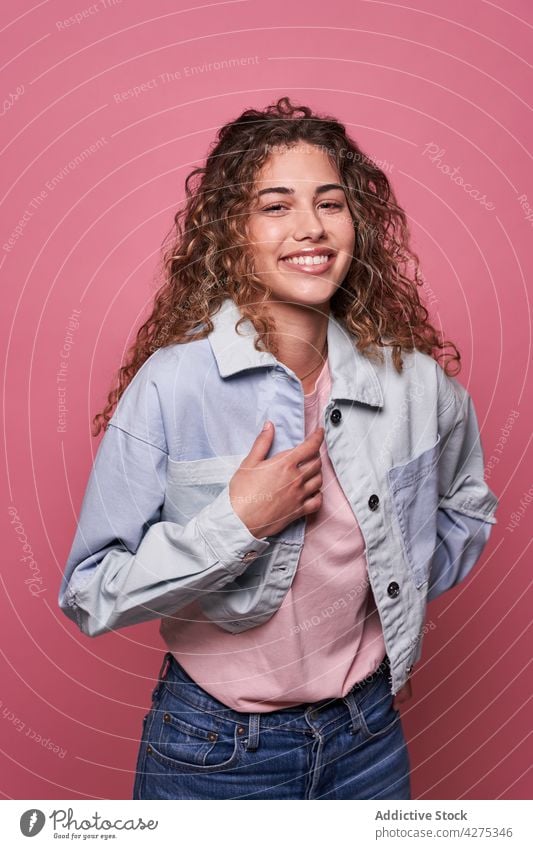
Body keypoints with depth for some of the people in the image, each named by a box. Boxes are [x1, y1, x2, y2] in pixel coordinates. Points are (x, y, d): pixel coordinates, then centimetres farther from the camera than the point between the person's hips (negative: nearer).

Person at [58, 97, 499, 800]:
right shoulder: (170, 385, -19)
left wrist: (401, 611, 5)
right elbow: (90, 596, -15)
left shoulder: (416, 381, -7)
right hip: (214, 753, -2)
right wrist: (237, 523, -25)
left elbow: (467, 504, 13)